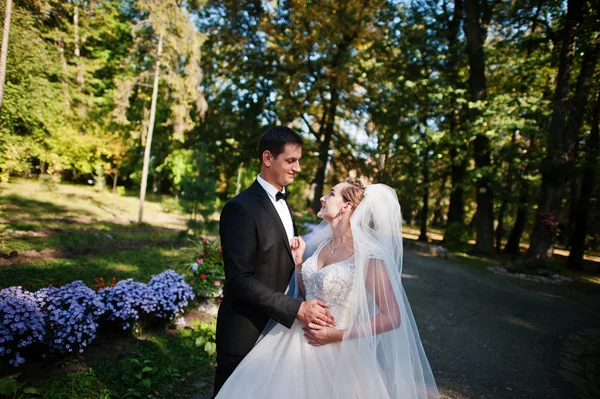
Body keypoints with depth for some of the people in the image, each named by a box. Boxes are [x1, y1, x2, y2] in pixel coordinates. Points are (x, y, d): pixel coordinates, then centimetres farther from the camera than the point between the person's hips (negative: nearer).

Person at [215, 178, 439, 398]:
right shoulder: (321, 243, 3)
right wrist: (298, 263, -2)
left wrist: (338, 335, -17)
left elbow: (393, 317, -16)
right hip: (298, 342, 6)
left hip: (335, 353, -6)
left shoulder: (368, 255, -17)